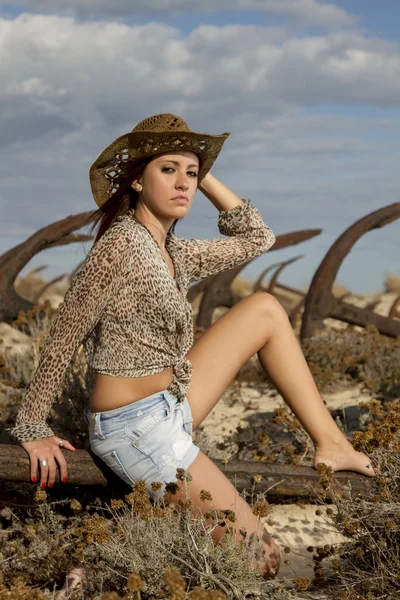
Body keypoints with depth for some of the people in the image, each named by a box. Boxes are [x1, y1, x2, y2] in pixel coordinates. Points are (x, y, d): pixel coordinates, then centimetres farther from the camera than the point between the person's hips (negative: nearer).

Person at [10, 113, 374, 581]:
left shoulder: (175, 253, 7)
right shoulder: (121, 245, -19)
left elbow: (257, 238, 16)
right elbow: (62, 338, -16)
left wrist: (204, 177, 10)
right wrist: (32, 428, -12)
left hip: (170, 409, 9)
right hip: (136, 431, -9)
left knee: (265, 308, 6)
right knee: (260, 559, -4)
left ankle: (332, 445, 6)